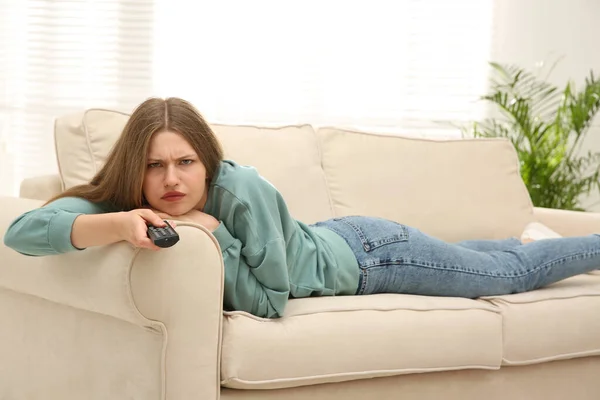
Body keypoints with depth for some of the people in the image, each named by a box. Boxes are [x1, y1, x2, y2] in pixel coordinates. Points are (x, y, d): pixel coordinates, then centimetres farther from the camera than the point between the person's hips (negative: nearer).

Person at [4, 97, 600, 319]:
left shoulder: (242, 191, -39)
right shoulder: (126, 201, -25)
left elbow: (270, 301, -33)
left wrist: (214, 234, -40)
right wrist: (116, 224, -54)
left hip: (364, 254, -5)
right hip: (329, 240, 5)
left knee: (512, 273, 17)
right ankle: (521, 237, 59)